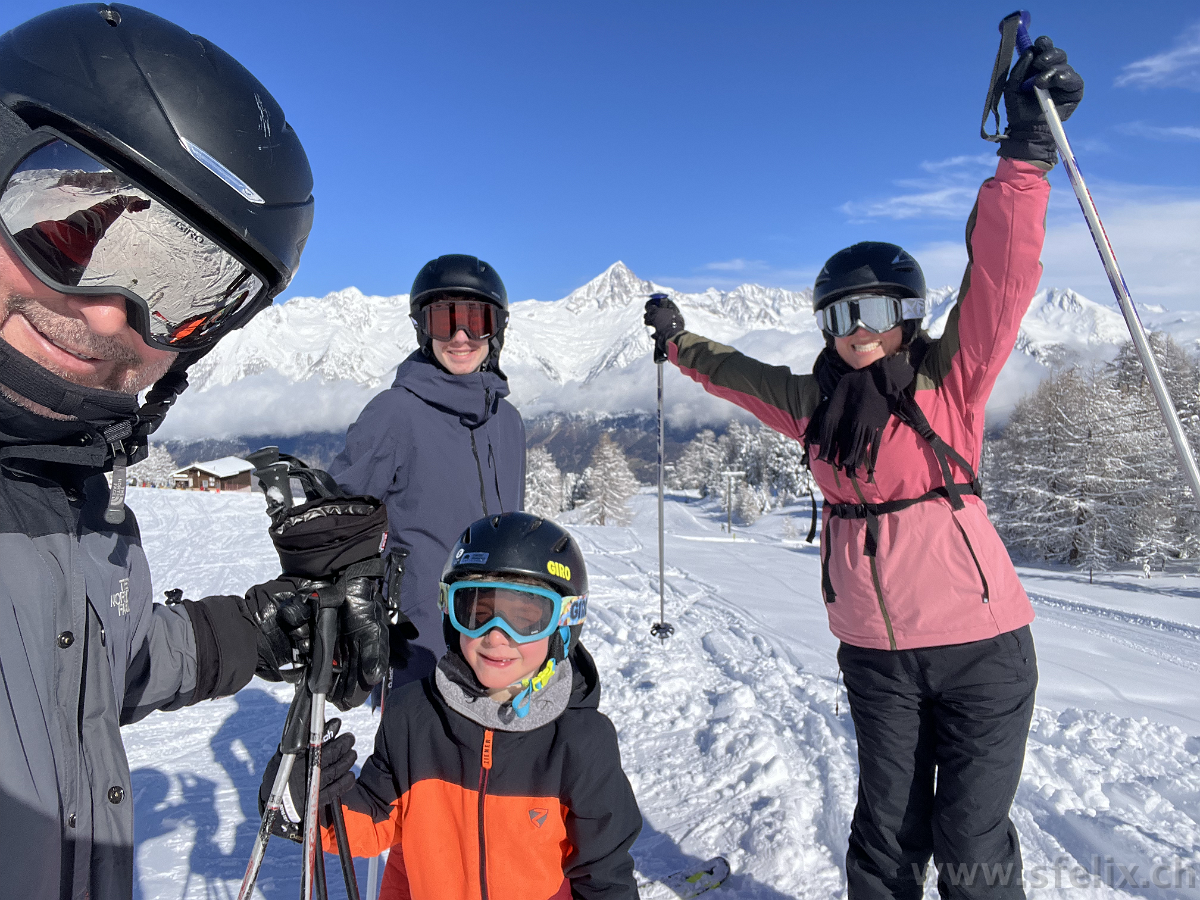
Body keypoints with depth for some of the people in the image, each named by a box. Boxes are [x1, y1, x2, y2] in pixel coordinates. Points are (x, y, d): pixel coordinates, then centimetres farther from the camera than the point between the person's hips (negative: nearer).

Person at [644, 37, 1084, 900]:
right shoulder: (814, 406, 2)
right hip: (876, 652, 3)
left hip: (979, 642, -3)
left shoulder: (951, 380, -8)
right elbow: (740, 374, 20)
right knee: (887, 830, 12)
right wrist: (680, 343, 28)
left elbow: (1003, 279, -21)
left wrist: (1026, 153, -30)